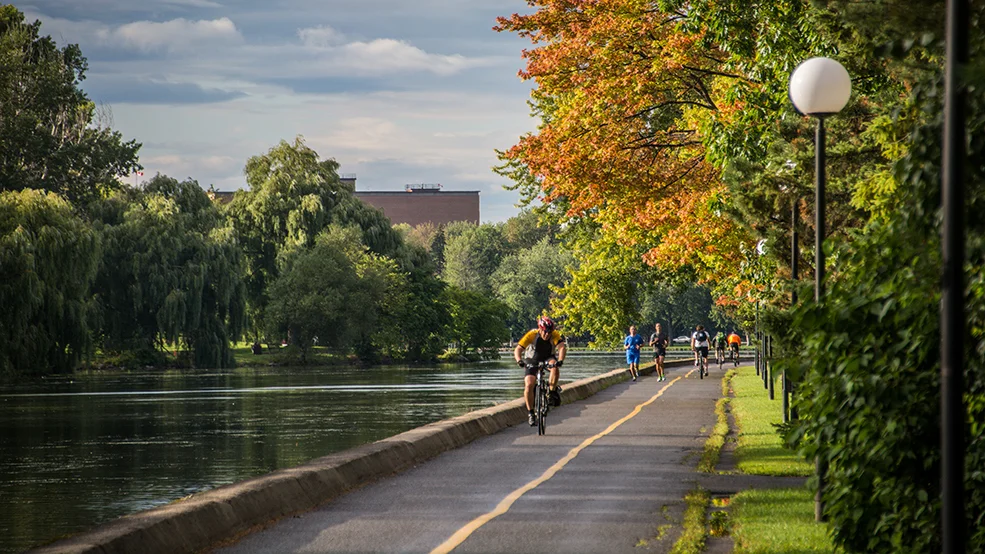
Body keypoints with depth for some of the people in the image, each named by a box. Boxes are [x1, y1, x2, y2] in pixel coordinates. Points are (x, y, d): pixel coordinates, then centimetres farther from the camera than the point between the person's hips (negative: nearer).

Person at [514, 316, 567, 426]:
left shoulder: (555, 335, -24)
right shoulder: (532, 334, -27)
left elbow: (562, 347, -37)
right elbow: (518, 350, -30)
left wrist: (559, 361, -55)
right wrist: (519, 361, -49)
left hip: (548, 358, 1)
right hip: (532, 360, -1)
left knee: (555, 367, -35)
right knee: (529, 385, -20)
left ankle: (553, 391, -14)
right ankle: (530, 412, -5)